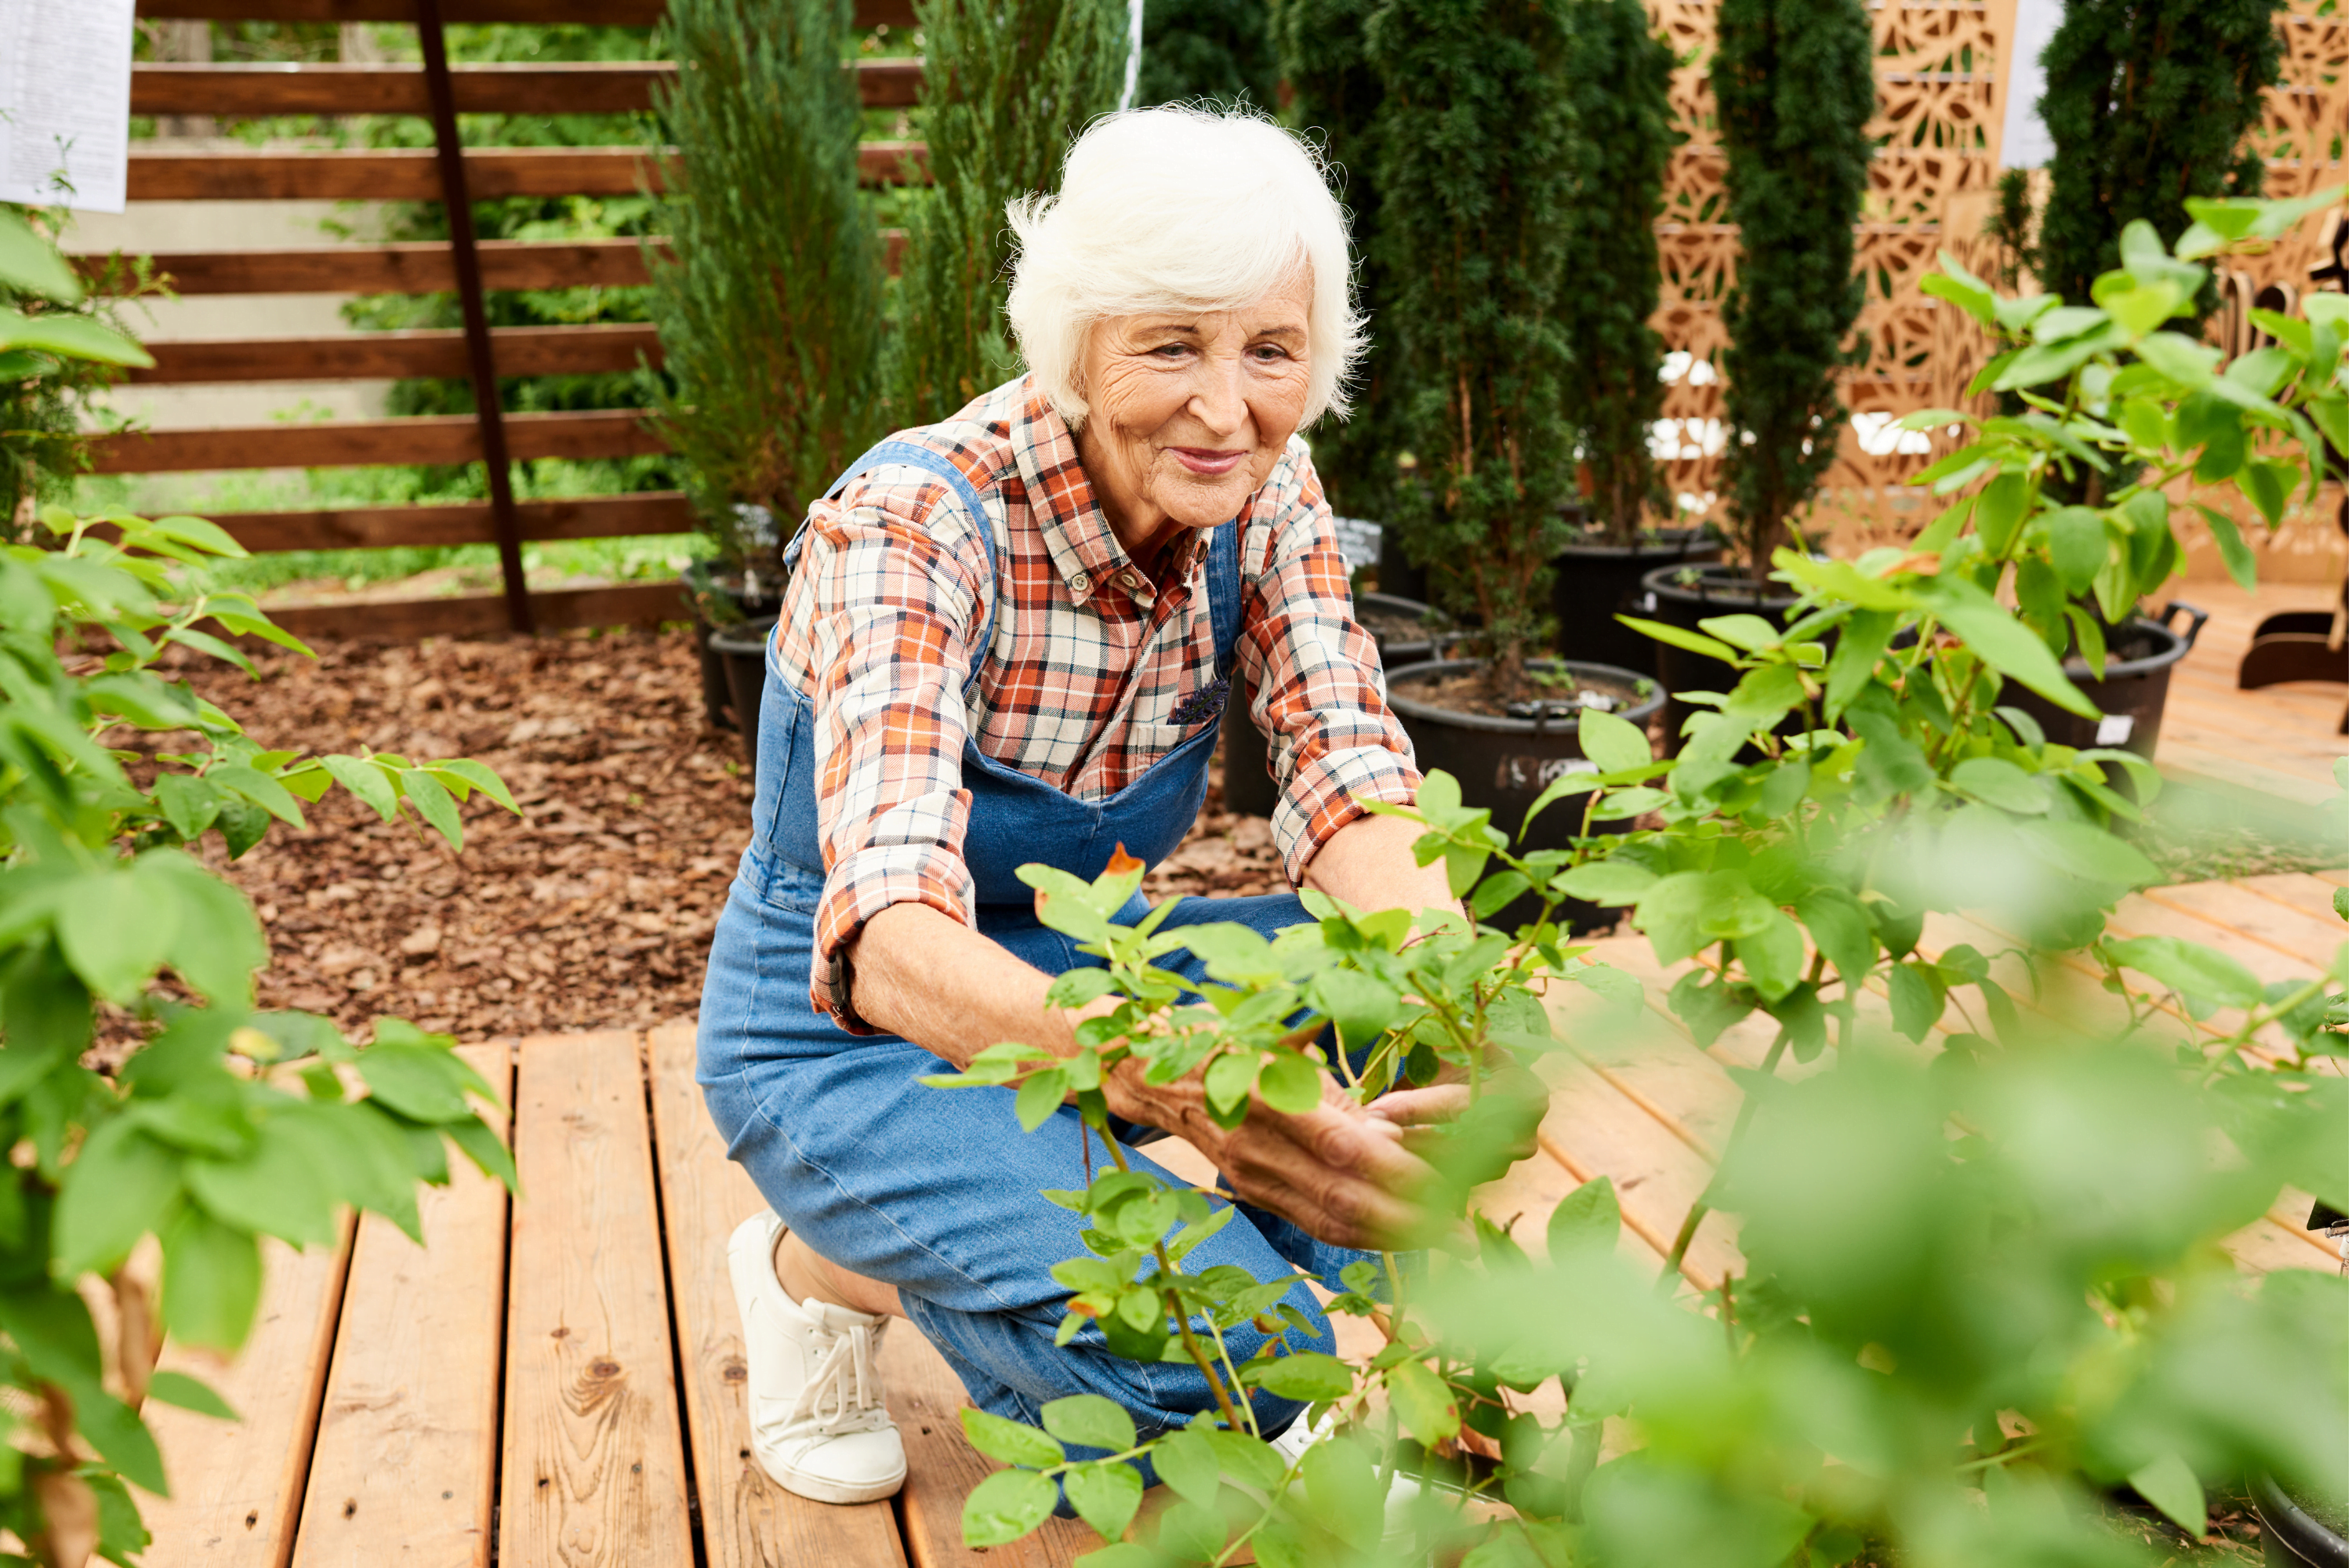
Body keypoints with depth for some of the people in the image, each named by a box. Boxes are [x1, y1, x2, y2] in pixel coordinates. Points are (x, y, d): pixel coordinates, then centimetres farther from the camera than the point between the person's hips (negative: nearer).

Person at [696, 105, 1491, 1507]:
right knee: (1218, 1351, -26)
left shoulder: (1261, 494, -10)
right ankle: (827, 1269, 2)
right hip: (849, 1035, -5)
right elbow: (891, 940, -39)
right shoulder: (915, 522, -28)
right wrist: (1182, 1085, -58)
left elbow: (1355, 786, -16)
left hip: (1071, 966, 6)